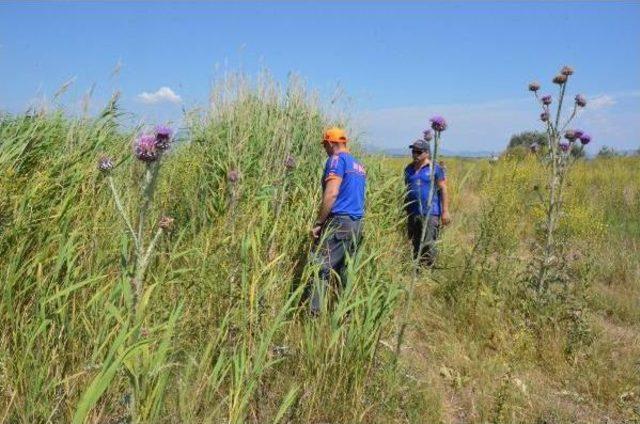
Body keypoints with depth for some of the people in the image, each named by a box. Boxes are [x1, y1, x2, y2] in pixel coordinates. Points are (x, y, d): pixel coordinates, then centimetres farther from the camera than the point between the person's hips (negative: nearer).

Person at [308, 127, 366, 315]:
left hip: (338, 222, -9)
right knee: (345, 270, 13)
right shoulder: (359, 165, 21)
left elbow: (331, 194, -18)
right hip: (357, 224, 9)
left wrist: (317, 223, -15)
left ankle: (313, 315, -12)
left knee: (320, 269, -9)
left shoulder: (336, 159, -6)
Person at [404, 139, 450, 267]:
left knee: (428, 245, -10)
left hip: (430, 213, -5)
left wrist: (445, 211, -9)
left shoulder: (435, 169, -1)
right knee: (414, 244, 9)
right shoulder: (408, 169, 13)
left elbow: (443, 190, -3)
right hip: (412, 213, 5)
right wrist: (403, 210, 14)